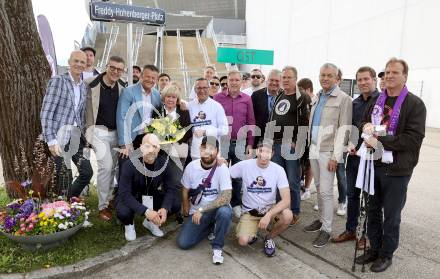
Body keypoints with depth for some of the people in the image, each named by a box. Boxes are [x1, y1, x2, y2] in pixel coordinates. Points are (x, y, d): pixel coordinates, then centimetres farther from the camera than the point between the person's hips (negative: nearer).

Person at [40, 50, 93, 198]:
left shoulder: (84, 86, 13)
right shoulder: (57, 80, -7)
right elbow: (46, 113, -12)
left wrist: (83, 134, 12)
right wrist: (51, 140, -18)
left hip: (76, 136, 6)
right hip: (60, 136, -6)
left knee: (87, 172, 7)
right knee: (64, 176, -3)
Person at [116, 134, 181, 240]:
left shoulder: (165, 163, -19)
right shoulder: (129, 164, -29)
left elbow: (171, 189, -14)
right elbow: (124, 194, -31)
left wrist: (165, 208, -33)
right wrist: (146, 211, -42)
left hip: (151, 197, 4)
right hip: (129, 198, -3)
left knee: (176, 204, -16)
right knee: (123, 212, -35)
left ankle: (150, 222, 11)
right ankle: (129, 224, 4)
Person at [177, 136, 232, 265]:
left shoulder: (222, 168, -19)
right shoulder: (191, 167, -9)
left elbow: (226, 198, -28)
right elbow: (185, 190, 7)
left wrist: (202, 209, -26)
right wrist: (186, 209, 9)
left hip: (217, 209, -3)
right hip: (197, 212, 3)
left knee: (225, 212, -37)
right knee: (183, 243, -12)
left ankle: (217, 246, -10)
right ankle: (209, 227, 17)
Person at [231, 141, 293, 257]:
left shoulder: (278, 170, -15)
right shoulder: (244, 165, -15)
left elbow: (286, 199, -20)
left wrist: (268, 215, -33)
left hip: (270, 208, 1)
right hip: (249, 211, -1)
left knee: (288, 216, -30)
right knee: (243, 241, -24)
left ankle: (269, 238, 2)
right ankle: (251, 232, 15)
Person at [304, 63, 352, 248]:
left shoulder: (343, 99, -8)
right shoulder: (318, 97, 13)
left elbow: (344, 129, -13)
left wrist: (336, 156, -16)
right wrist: (310, 146, 12)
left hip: (328, 152, -6)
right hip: (314, 148, 7)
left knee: (325, 191, -3)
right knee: (319, 188, 15)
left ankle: (326, 229, 9)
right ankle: (321, 219, 29)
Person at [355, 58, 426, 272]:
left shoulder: (415, 104, -7)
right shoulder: (376, 100, 11)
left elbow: (413, 139, -16)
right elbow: (363, 122, 19)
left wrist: (380, 141, -19)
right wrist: (366, 126, -5)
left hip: (396, 170, -5)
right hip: (374, 165, 5)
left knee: (391, 215, 8)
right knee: (373, 211, 15)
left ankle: (387, 254, 26)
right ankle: (374, 249, 32)